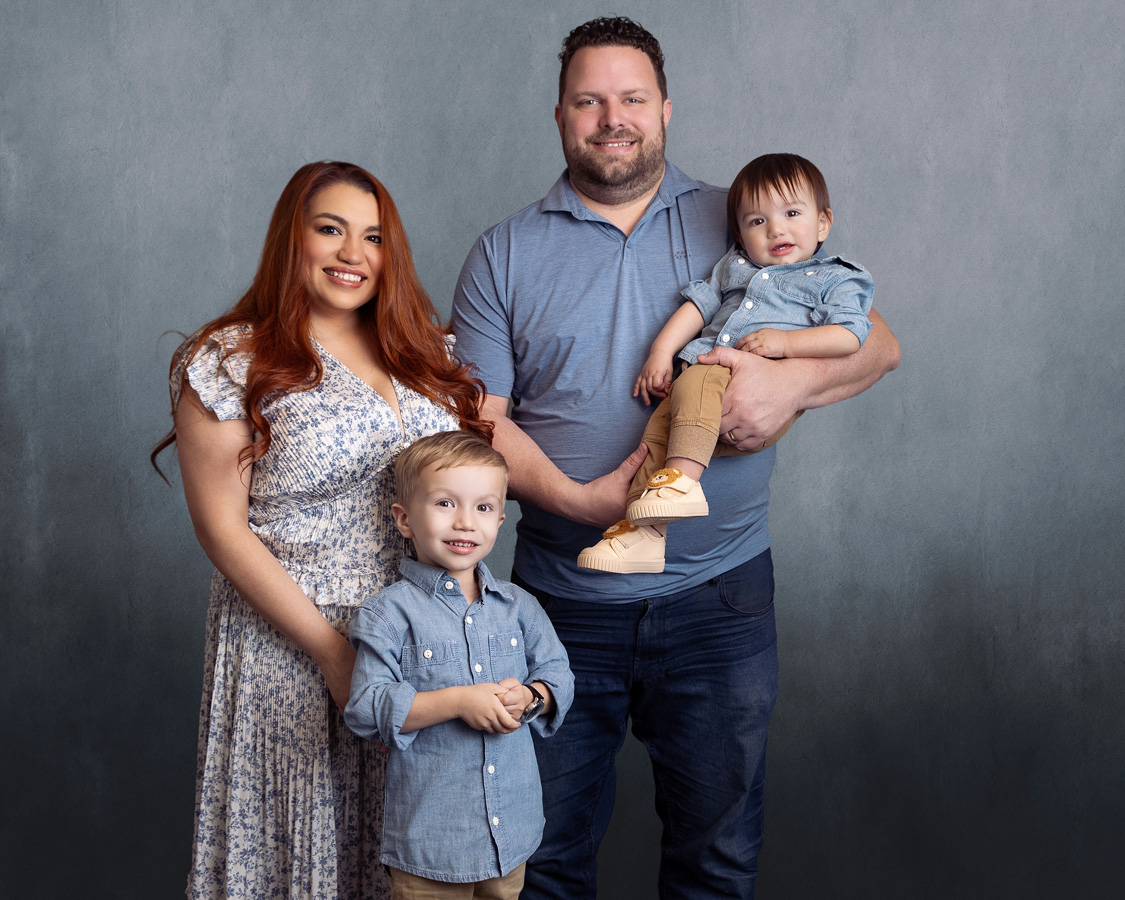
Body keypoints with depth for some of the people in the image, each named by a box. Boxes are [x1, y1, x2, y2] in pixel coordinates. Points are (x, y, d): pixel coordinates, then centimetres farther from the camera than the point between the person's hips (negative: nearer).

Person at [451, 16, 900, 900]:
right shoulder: (506, 254, 4)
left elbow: (878, 342, 2)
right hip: (563, 597, 0)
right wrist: (577, 500, -20)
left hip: (719, 598, 0)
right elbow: (480, 421, -2)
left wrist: (793, 379, -20)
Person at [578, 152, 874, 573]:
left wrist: (786, 341, -16)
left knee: (696, 383, -33)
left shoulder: (835, 279, 12)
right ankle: (642, 529, -18)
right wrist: (661, 351, 6)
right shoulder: (734, 267, 29)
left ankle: (682, 477, -41)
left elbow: (850, 333, -3)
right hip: (710, 370, 6)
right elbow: (697, 305, 22)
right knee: (660, 424, -16)